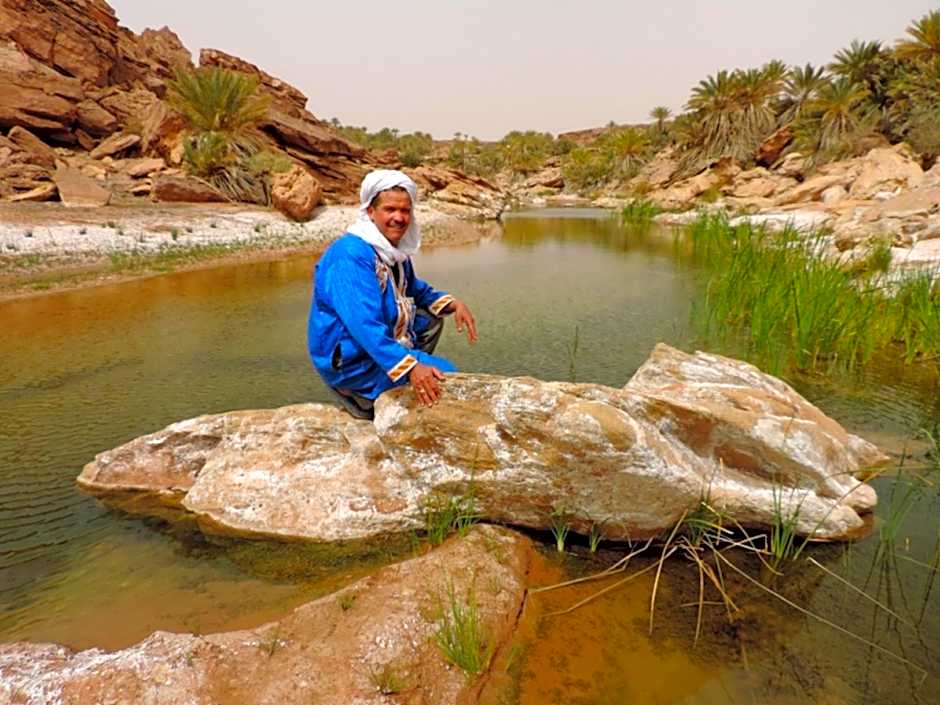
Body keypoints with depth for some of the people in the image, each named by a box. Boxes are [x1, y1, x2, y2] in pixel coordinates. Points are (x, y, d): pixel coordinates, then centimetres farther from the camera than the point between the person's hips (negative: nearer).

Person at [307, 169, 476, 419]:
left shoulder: (395, 248, 6)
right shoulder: (351, 256, -25)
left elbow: (416, 291, 22)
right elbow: (364, 324, -34)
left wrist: (453, 303, 4)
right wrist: (410, 367, -43)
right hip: (349, 362, -10)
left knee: (431, 319, 18)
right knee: (445, 375, -14)